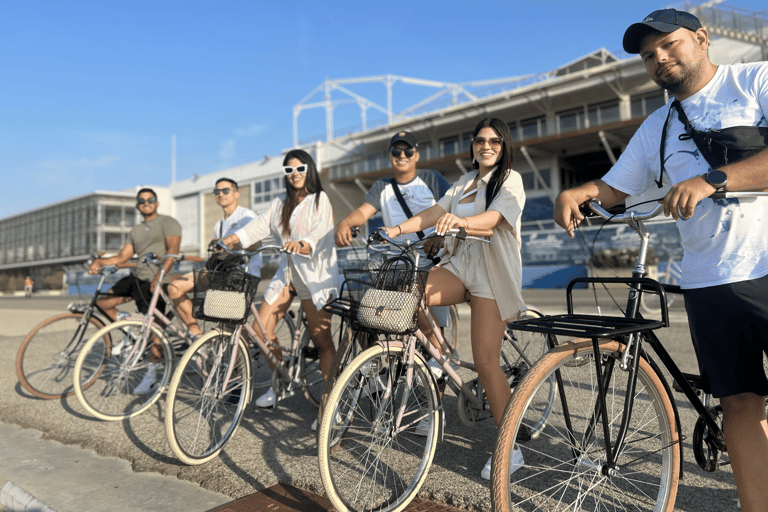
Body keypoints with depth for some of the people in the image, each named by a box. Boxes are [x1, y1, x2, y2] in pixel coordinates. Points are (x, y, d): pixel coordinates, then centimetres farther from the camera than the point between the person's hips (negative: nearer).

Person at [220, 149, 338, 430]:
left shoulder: (320, 200, 0)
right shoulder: (279, 204, 17)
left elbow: (320, 234, -17)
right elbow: (257, 226, 5)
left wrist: (300, 244, -37)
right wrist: (225, 241, -9)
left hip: (314, 273, -6)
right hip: (287, 272, 6)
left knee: (322, 341, -9)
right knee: (261, 328, 0)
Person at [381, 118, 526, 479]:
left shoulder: (510, 180, -1)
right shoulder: (465, 182, 19)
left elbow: (493, 218, -21)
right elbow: (435, 212, 8)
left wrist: (460, 220, -41)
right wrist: (396, 229, -5)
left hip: (492, 276, -5)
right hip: (459, 266, 6)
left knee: (486, 363, -8)